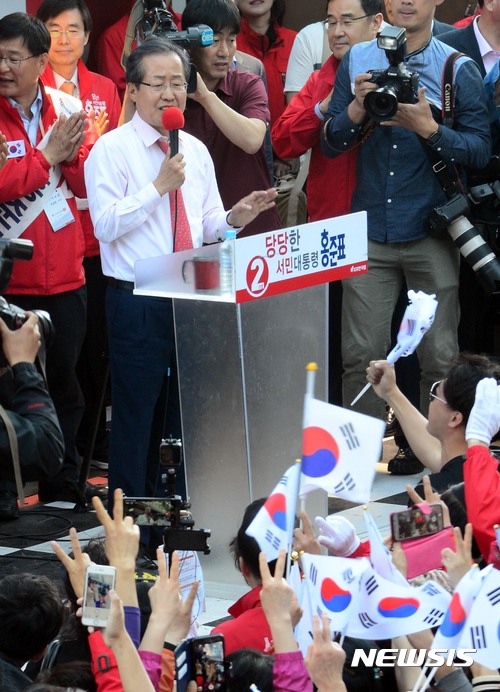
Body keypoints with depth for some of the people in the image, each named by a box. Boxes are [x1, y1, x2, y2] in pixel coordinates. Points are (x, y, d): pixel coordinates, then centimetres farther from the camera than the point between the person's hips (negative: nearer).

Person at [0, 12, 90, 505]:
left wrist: (72, 154, -15)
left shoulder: (66, 111, 6)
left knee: (64, 389, 13)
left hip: (64, 279, 4)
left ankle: (62, 493, 24)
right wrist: (48, 155, -13)